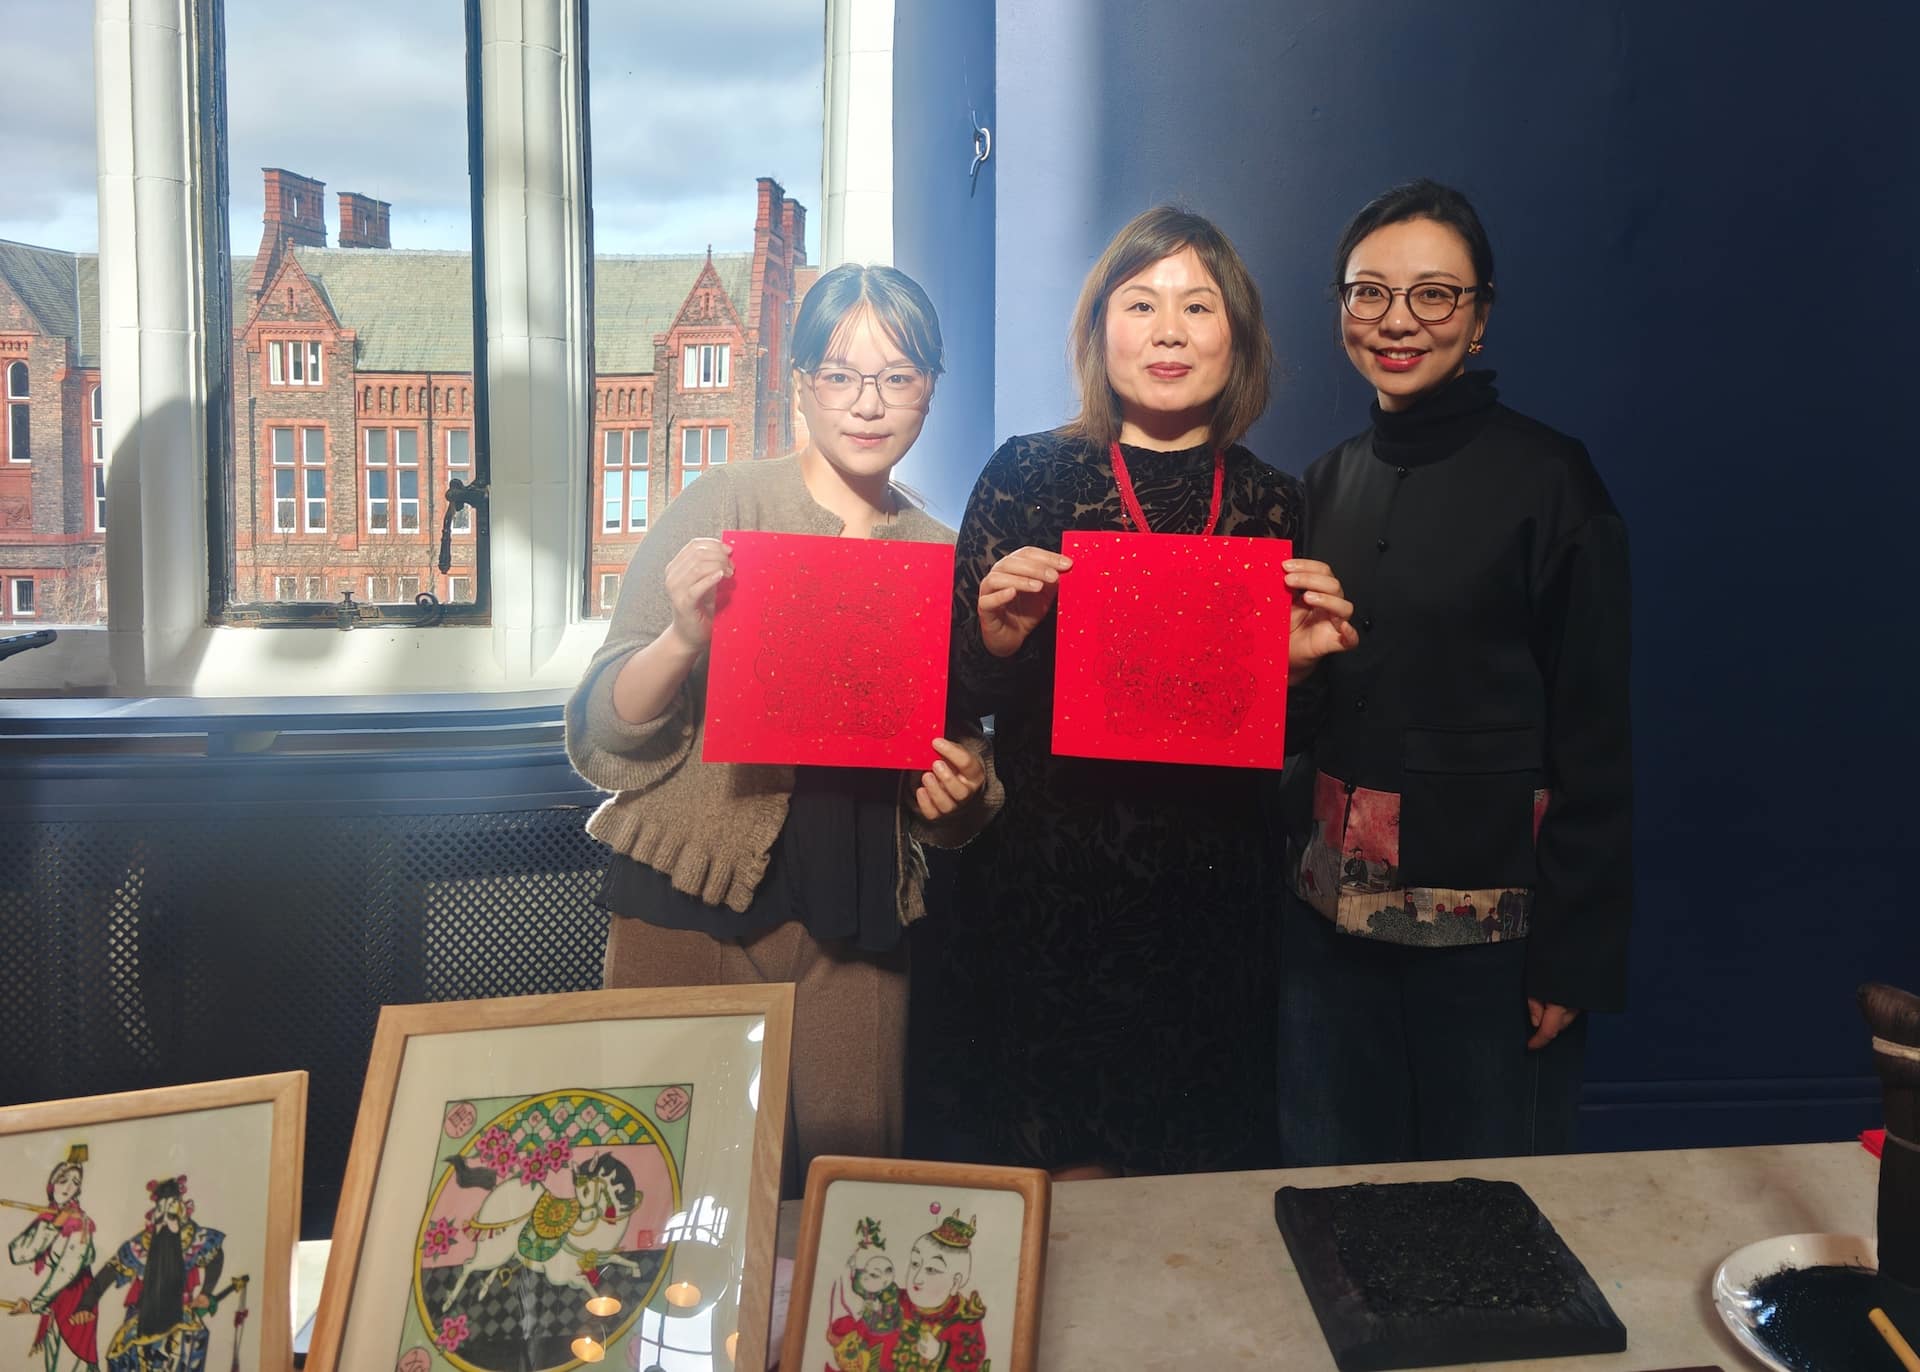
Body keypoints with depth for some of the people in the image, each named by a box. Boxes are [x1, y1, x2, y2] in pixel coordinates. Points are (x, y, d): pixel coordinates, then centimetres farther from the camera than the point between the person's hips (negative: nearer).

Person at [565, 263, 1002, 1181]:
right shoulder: (725, 505, -3)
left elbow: (955, 780, 17)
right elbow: (605, 730, -5)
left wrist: (960, 794, -5)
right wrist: (684, 638, -24)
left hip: (854, 930, 3)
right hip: (693, 905, -2)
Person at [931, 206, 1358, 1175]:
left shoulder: (1271, 503, 5)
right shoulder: (1027, 475, -1)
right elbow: (965, 696, 0)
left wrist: (1301, 663, -10)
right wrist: (1001, 639, -20)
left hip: (1208, 888, 2)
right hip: (1043, 884, -2)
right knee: (1048, 1180, 6)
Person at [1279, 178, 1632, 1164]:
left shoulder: (1547, 479, -7)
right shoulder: (1328, 483, 8)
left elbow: (1596, 732, -8)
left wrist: (1574, 951, -10)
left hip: (1489, 910, -4)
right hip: (1328, 904, 5)